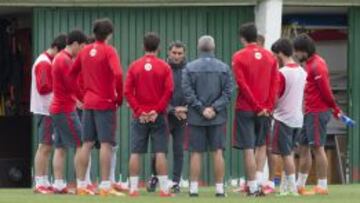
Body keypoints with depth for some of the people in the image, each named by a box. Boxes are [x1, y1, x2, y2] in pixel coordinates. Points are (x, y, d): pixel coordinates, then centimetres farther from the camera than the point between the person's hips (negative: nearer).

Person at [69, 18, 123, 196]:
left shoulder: (85, 51, 9)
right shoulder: (109, 51, -10)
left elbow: (72, 74, 17)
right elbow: (118, 74, -23)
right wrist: (119, 97, -11)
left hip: (88, 103, 6)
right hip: (106, 103, -6)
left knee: (87, 144, 9)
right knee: (106, 144, -5)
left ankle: (81, 185, 10)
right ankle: (105, 186, -9)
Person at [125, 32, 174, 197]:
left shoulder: (134, 66, 2)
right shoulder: (164, 67, -2)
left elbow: (128, 91, -4)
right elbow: (169, 91, -9)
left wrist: (138, 111, -5)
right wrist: (157, 110, -9)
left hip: (139, 116, 1)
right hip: (158, 116, -1)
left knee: (135, 153, 4)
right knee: (160, 153, -2)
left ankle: (133, 188, 1)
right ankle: (164, 188, -5)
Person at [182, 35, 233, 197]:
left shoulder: (189, 68, -2)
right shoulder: (224, 68, 1)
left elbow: (188, 92, -7)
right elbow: (228, 92, -4)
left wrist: (201, 108, -6)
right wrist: (215, 108, -7)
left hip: (195, 118, -1)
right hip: (218, 118, 1)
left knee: (196, 153, 3)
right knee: (218, 152, 3)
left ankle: (194, 188, 0)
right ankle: (219, 188, 2)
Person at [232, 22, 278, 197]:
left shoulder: (239, 57, -6)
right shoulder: (270, 57, 5)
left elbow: (242, 85, -11)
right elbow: (275, 84, 1)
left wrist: (256, 107, -8)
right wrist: (267, 107, -2)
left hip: (246, 109, -4)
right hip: (265, 109, 4)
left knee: (248, 149, -1)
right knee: (261, 146, 17)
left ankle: (253, 187, -1)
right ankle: (258, 181, 5)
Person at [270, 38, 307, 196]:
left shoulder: (282, 73, -15)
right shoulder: (302, 72, 7)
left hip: (284, 118, -7)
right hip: (298, 118, 7)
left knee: (286, 154, -2)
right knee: (289, 153, 14)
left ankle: (292, 188, -3)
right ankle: (287, 186, 14)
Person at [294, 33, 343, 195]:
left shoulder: (316, 65, -15)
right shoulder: (309, 64, 16)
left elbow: (325, 90, -16)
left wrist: (335, 109, -11)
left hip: (317, 113, -10)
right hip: (309, 113, 10)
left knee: (317, 147, -7)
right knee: (304, 147, 12)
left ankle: (322, 186, -5)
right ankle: (300, 185, 18)